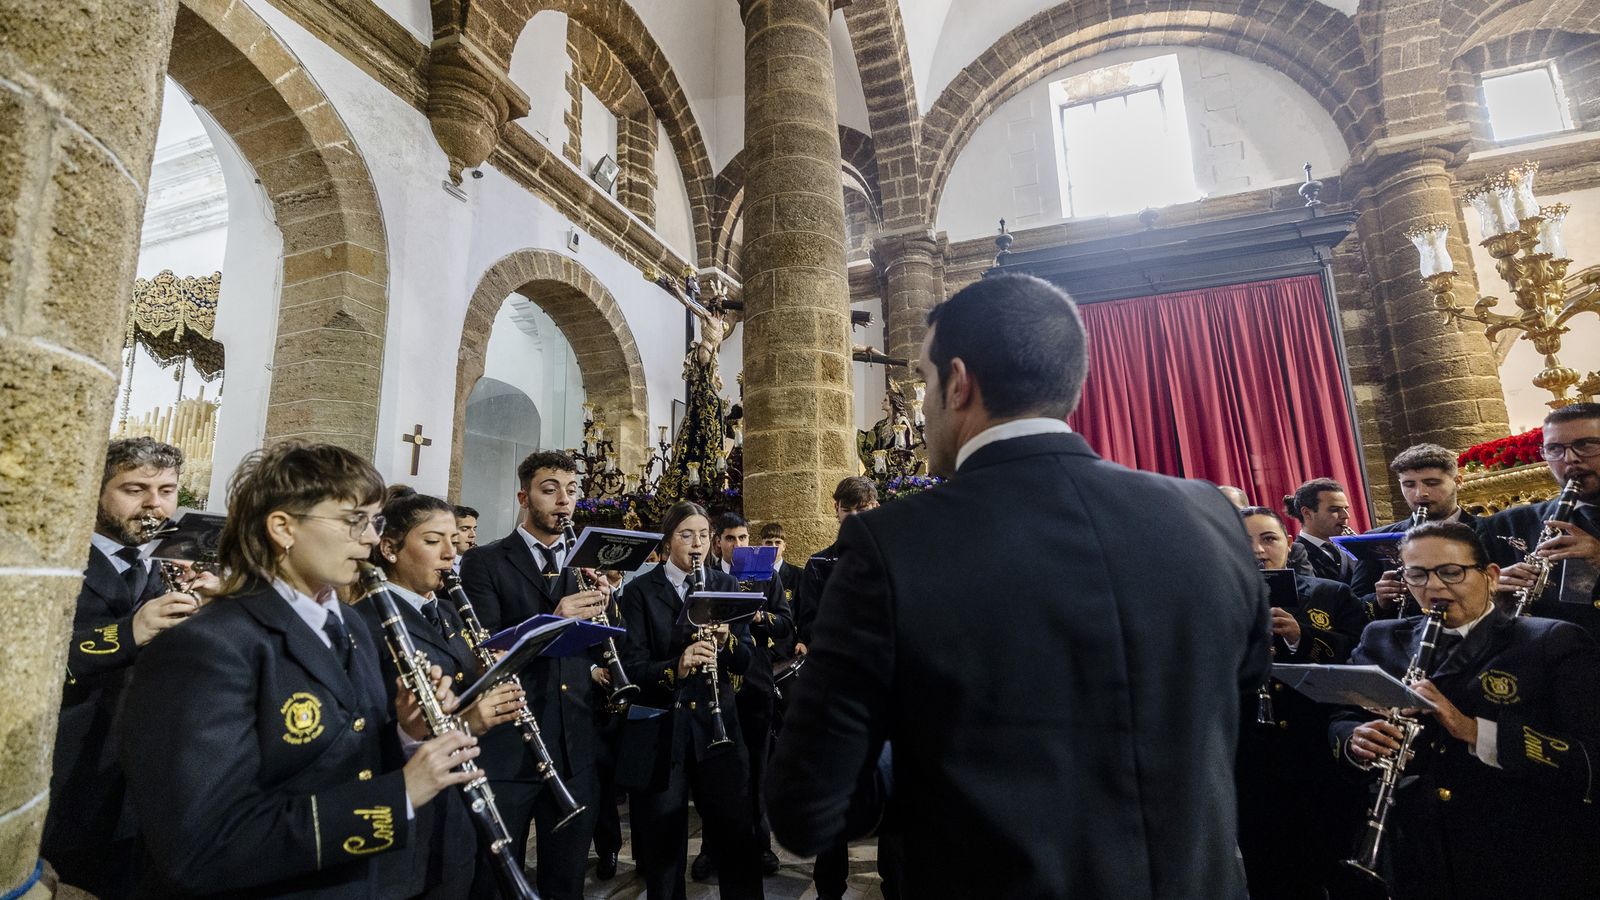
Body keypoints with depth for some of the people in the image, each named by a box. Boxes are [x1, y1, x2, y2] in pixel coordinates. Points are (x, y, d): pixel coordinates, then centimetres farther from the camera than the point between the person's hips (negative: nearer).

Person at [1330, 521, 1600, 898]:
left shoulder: (1556, 643, -6)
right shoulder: (1382, 641, 4)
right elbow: (1338, 723, 4)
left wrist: (1474, 730, -28)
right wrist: (1354, 743, -18)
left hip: (1529, 867, -3)